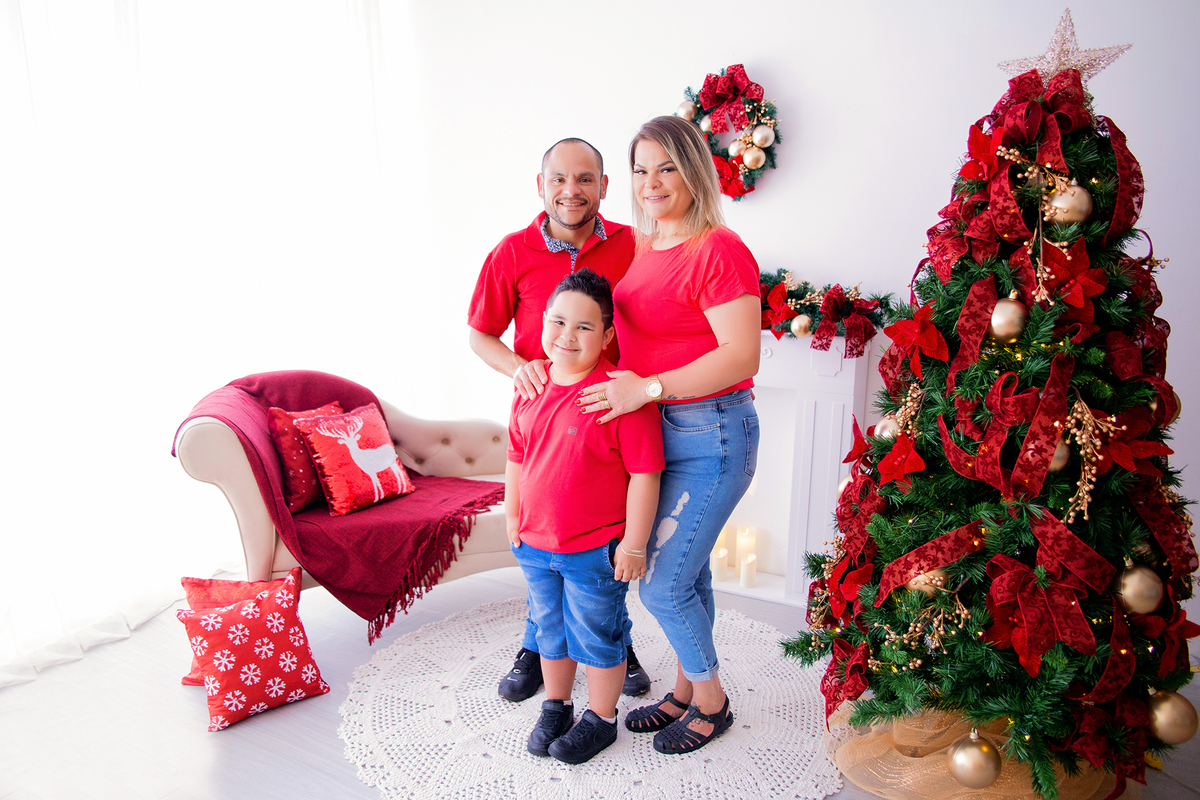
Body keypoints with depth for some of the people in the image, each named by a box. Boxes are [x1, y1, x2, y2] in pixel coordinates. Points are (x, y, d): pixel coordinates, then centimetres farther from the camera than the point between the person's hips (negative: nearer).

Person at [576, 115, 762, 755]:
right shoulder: (642, 247, 10)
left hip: (709, 437, -8)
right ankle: (685, 692, 36)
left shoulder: (718, 250, -15)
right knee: (686, 571, 19)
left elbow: (741, 354, -23)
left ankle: (710, 701, 24)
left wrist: (649, 388, -24)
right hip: (656, 430, 8)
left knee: (662, 584, -1)